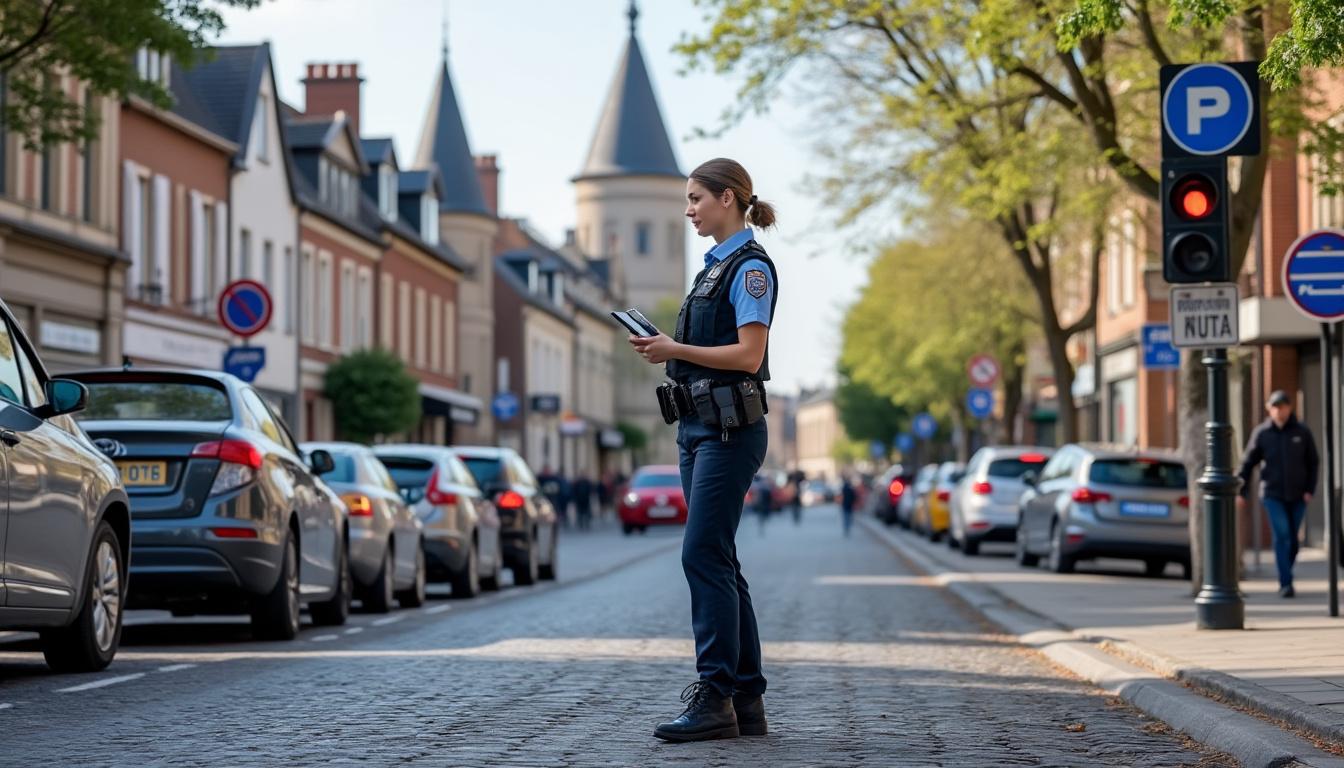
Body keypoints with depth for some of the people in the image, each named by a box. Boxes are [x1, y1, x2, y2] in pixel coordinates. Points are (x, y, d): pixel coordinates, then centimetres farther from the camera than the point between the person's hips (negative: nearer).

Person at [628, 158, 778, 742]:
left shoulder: (750, 267, -9)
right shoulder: (715, 267, 19)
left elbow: (748, 354, -17)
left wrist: (677, 350, -17)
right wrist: (664, 349, 7)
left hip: (730, 430, -10)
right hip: (699, 427, 10)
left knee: (704, 556, -13)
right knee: (716, 562, 8)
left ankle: (715, 698, -12)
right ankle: (747, 702, 11)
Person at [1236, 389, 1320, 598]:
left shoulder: (1302, 432, 0)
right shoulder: (1261, 433, -1)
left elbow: (1313, 462, 6)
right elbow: (1247, 464, 2)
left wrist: (1310, 489, -4)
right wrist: (1241, 493, -3)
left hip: (1297, 496, 2)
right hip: (1272, 495, -2)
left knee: (1293, 540, 6)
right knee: (1281, 536, -14)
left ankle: (1285, 578, 24)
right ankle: (1286, 583, -15)